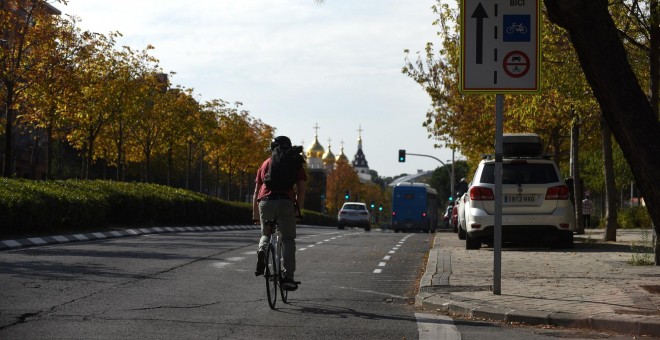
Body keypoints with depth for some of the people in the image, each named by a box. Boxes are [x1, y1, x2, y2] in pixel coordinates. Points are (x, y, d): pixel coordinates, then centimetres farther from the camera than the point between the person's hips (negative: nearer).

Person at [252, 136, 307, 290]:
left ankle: (262, 250, -8)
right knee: (288, 240, 6)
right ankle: (288, 277, -3)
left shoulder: (266, 163, 23)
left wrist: (255, 215, 26)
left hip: (265, 203, 2)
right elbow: (301, 188, 3)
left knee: (266, 234, 25)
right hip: (286, 203, -2)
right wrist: (298, 211, 6)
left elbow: (256, 192, 22)